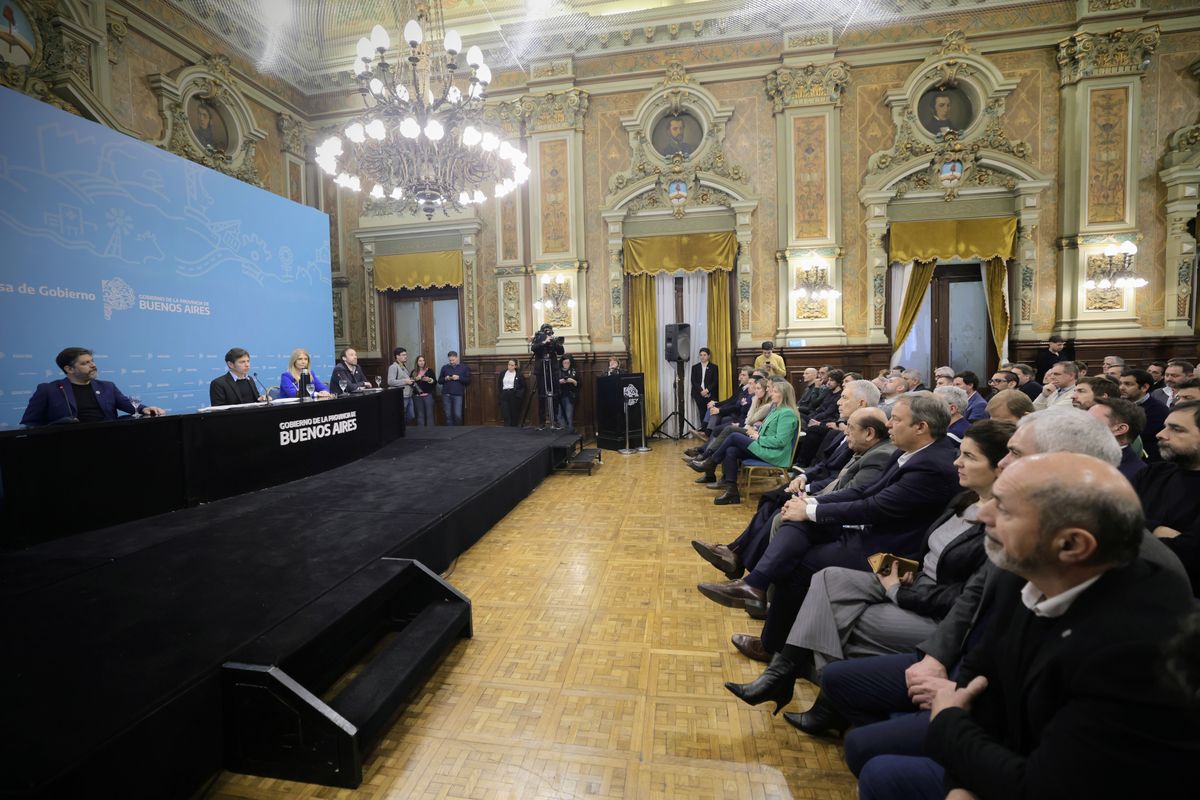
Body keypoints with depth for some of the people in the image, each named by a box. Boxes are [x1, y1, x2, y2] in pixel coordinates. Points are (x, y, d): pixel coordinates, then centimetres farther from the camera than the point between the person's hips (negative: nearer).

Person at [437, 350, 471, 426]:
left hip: (458, 395, -2)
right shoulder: (444, 367, 12)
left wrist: (459, 378, -13)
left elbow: (468, 381, 2)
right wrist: (445, 379, -6)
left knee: (458, 415, -9)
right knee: (448, 416, 3)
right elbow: (439, 380, 15)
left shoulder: (464, 367, 6)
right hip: (446, 394, 2)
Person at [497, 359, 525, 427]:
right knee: (506, 415, -6)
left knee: (514, 415, 3)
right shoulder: (502, 374, 11)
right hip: (504, 396, 2)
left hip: (514, 396, -2)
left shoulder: (519, 374, 2)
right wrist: (500, 394, 6)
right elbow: (499, 385, 17)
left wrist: (519, 394, -8)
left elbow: (523, 387, 3)